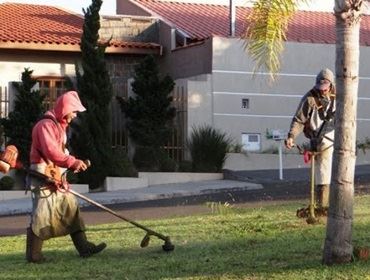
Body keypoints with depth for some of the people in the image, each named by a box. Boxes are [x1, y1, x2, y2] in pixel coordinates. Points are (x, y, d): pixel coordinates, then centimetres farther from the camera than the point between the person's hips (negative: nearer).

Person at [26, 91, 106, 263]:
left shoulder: (60, 126, 19)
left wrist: (74, 164, 6)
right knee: (41, 216, -8)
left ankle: (84, 248, 10)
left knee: (72, 209, 8)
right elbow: (50, 151, -28)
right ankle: (33, 255, 0)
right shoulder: (46, 125, -15)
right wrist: (72, 162, -34)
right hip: (43, 177, -10)